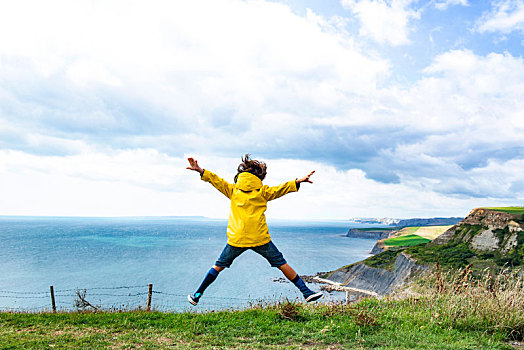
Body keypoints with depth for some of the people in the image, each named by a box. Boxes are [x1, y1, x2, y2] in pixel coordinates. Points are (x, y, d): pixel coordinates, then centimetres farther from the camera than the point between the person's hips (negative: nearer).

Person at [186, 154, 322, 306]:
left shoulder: (233, 190, 9)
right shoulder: (262, 191, 4)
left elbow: (216, 180, 11)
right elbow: (279, 189, 0)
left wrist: (199, 170, 16)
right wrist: (299, 181, 2)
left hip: (236, 239, 2)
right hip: (260, 239, -1)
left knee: (219, 266, 17)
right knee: (282, 264, 8)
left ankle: (197, 295, 21)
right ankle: (306, 292, 10)